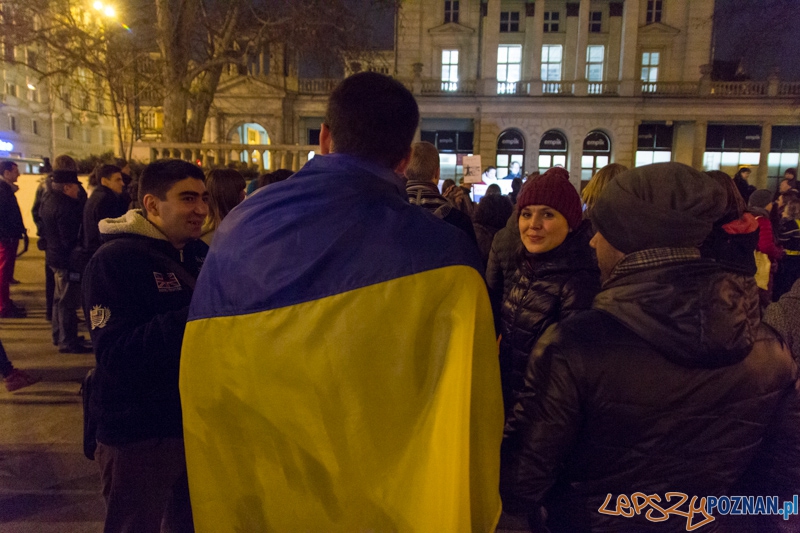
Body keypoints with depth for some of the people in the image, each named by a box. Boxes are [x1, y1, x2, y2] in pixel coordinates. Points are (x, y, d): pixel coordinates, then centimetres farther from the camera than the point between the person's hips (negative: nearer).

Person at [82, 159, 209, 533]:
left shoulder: (199, 253, 6)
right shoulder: (114, 260, -17)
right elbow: (115, 354, -26)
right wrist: (192, 317, -34)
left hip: (197, 422, 7)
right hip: (138, 436, -7)